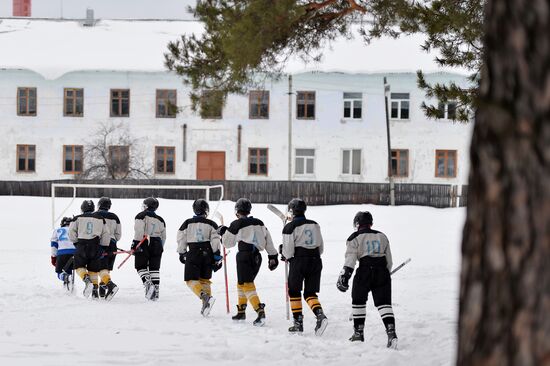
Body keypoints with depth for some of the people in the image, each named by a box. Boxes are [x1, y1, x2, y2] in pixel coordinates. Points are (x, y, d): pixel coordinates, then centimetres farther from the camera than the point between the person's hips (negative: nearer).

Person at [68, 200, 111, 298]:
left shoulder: (77, 218, 4)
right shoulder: (100, 219, 10)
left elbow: (71, 232, -1)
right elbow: (106, 235, 9)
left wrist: (76, 243, 11)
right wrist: (103, 249, 14)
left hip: (81, 245, -2)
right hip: (95, 246, 2)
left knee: (79, 266, 9)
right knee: (93, 269, 11)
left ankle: (87, 280, -19)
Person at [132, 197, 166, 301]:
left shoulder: (141, 216, -2)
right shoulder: (160, 220, 15)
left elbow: (139, 231, -15)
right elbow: (163, 237, 18)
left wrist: (135, 244, -15)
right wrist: (160, 248, 30)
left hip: (144, 244, -5)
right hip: (156, 244, 5)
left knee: (141, 266, 5)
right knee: (154, 268, 8)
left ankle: (148, 284, -18)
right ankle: (155, 292, 3)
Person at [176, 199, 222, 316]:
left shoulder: (187, 223, 0)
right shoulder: (211, 224, 1)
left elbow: (181, 239, 4)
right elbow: (215, 242, -3)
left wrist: (182, 254, 19)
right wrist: (217, 258, 1)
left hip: (193, 254, -2)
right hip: (207, 254, 2)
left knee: (192, 280, -1)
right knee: (204, 280, 15)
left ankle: (205, 296, -28)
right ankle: (206, 307, 8)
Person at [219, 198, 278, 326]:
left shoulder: (236, 224, -5)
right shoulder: (259, 223, 11)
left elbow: (228, 243, 4)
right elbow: (268, 240, 10)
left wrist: (224, 232, 22)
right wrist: (272, 256, 13)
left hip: (244, 256, -7)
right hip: (257, 257, 7)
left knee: (247, 285, -11)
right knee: (241, 283, 23)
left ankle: (260, 311, -28)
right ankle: (241, 311, 29)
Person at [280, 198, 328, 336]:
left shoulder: (290, 227, -8)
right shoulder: (315, 225, 9)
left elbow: (288, 252, -9)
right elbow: (320, 248, 12)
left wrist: (286, 255, 13)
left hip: (298, 262, -5)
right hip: (315, 261, 5)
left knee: (294, 292, 11)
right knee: (310, 293, 9)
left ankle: (298, 323, 8)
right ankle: (320, 315, -16)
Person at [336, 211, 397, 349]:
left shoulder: (355, 238, 2)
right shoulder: (382, 236, 15)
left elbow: (350, 258, -8)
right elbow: (389, 261, 17)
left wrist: (344, 276, -10)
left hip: (364, 272, -3)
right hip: (382, 271, 3)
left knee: (358, 301, 14)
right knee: (384, 302, 0)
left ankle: (358, 333, 17)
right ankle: (391, 331, -18)